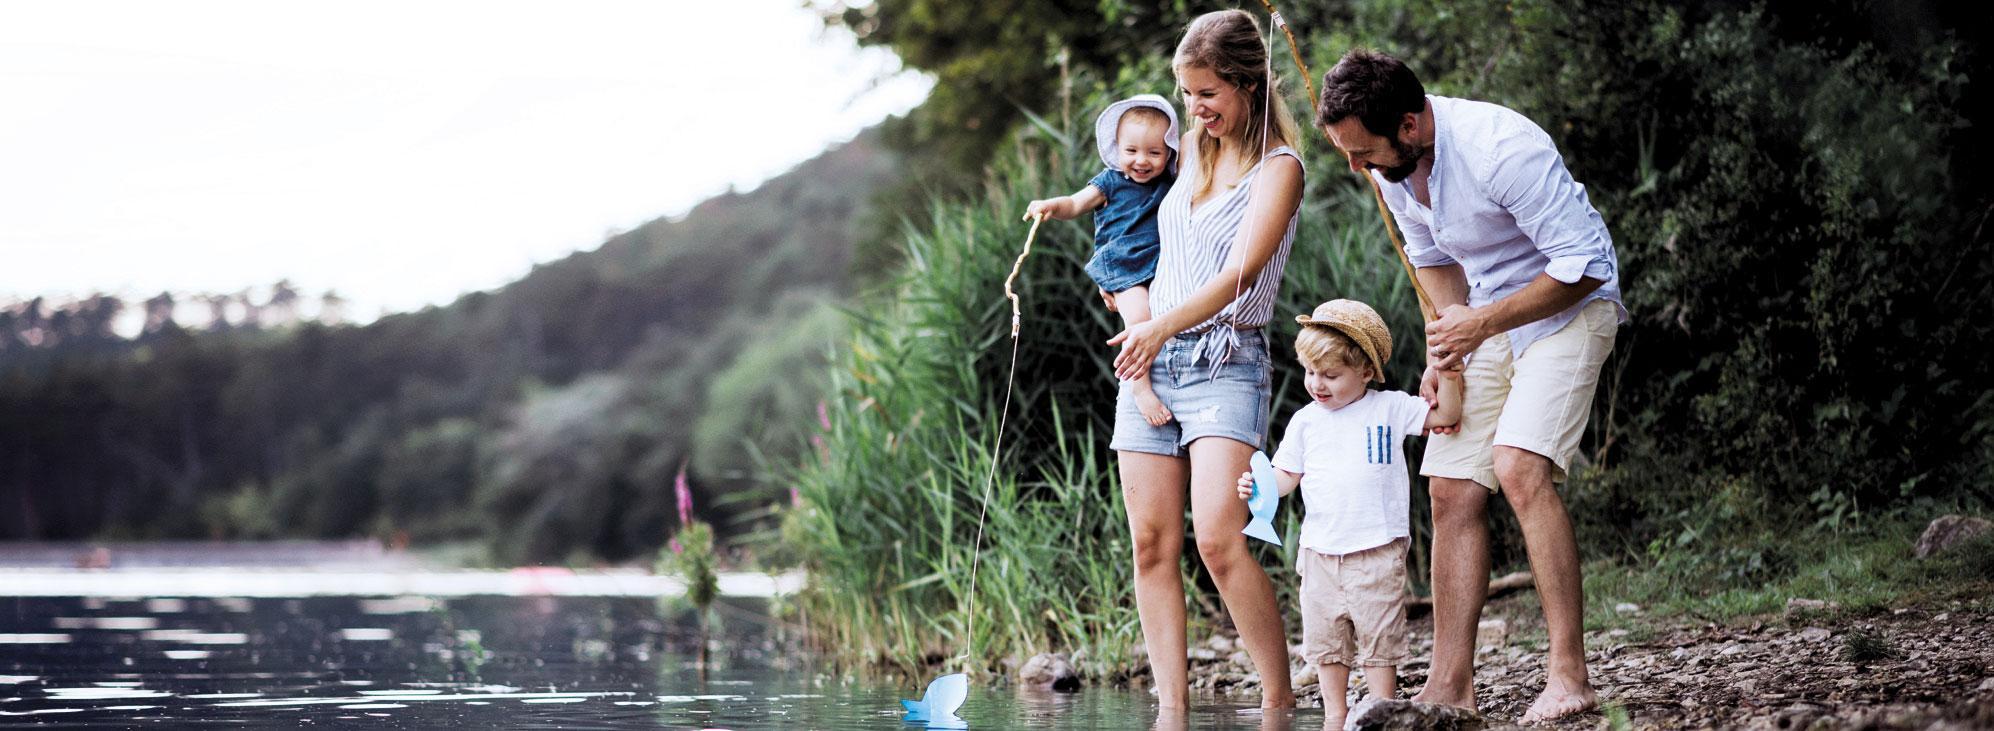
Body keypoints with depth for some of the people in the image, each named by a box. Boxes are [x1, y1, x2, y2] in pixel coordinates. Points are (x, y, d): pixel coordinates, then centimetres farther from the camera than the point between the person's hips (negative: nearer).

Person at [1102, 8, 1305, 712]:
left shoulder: (1278, 167, -5)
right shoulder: (1190, 152, 15)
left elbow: (1240, 271, -18)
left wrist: (1162, 325, -29)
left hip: (1225, 365, -7)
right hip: (1149, 361, 7)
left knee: (1219, 539, -21)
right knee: (1152, 544, 0)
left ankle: (1280, 699, -12)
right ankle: (1171, 706, 1)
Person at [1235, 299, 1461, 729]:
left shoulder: (1390, 409, 1)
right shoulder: (1305, 421, 7)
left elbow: (1446, 415, 1)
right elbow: (1286, 475, 8)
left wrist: (1446, 371, -11)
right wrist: (1259, 485, -11)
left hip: (1376, 550, -3)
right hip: (1320, 549, 3)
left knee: (1379, 637, -1)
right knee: (1325, 639, 8)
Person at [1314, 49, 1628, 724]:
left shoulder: (1502, 150, -30)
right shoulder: (1390, 165, -5)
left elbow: (1584, 264, -25)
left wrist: (1479, 324, -23)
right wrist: (1449, 340, -1)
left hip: (1568, 308, -8)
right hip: (1482, 318, 8)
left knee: (1518, 465, -25)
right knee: (1453, 490, 0)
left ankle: (1569, 678, -23)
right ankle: (1450, 686, 5)